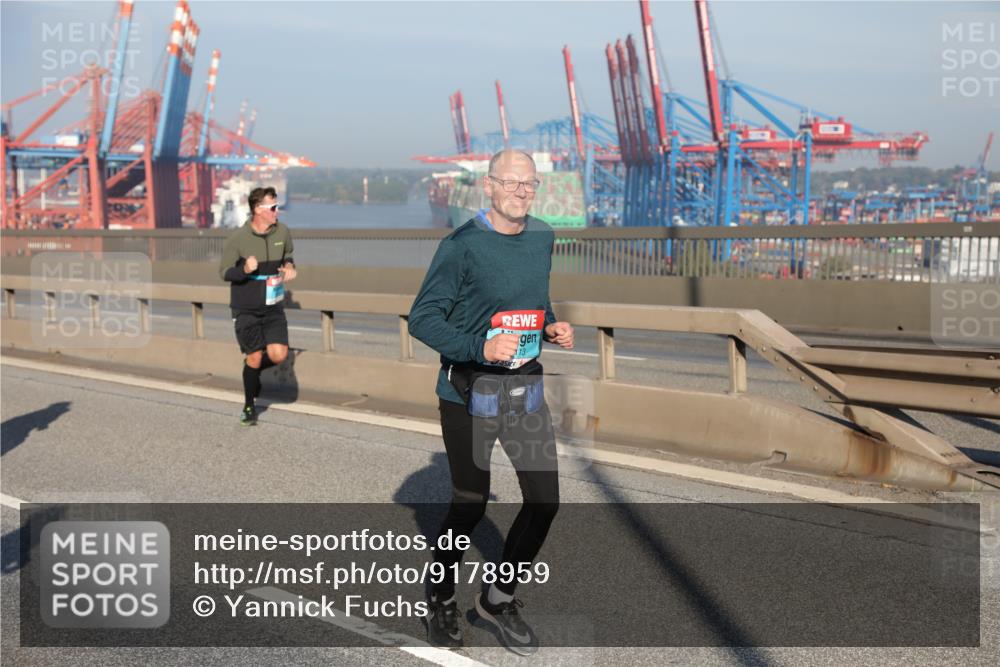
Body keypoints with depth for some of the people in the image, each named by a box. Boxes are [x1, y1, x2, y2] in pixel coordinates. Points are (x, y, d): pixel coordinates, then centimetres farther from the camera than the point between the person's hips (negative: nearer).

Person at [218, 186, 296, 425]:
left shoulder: (283, 232, -3)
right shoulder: (238, 238, -13)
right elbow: (224, 271, -6)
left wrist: (289, 267, -4)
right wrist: (244, 270, -26)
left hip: (273, 307, 3)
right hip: (246, 309, -3)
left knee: (279, 355, -10)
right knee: (254, 356, 2)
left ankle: (253, 369, 25)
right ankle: (249, 407, 23)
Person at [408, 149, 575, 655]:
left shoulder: (542, 238, 6)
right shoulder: (462, 245, -14)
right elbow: (422, 318, -14)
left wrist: (553, 329, 1)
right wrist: (480, 348, -27)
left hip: (525, 388, 6)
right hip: (469, 391, -5)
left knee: (544, 500, 3)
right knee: (470, 505, 6)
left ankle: (499, 598, 25)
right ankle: (441, 599, 32)